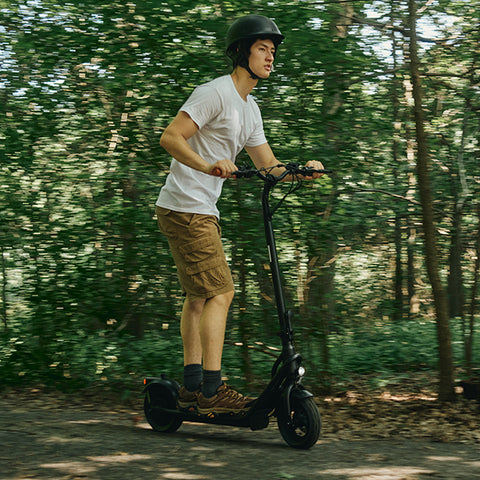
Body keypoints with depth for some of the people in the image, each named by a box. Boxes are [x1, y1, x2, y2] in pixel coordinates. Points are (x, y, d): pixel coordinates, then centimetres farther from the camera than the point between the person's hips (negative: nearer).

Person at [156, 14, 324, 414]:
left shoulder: (251, 110, 17)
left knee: (199, 296, 12)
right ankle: (211, 390, -15)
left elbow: (269, 166, 17)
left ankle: (192, 386, 17)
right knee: (220, 293, -14)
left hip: (203, 211, 11)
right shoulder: (215, 93, -12)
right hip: (185, 207, -11)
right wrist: (209, 166, -34)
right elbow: (170, 137, -20)